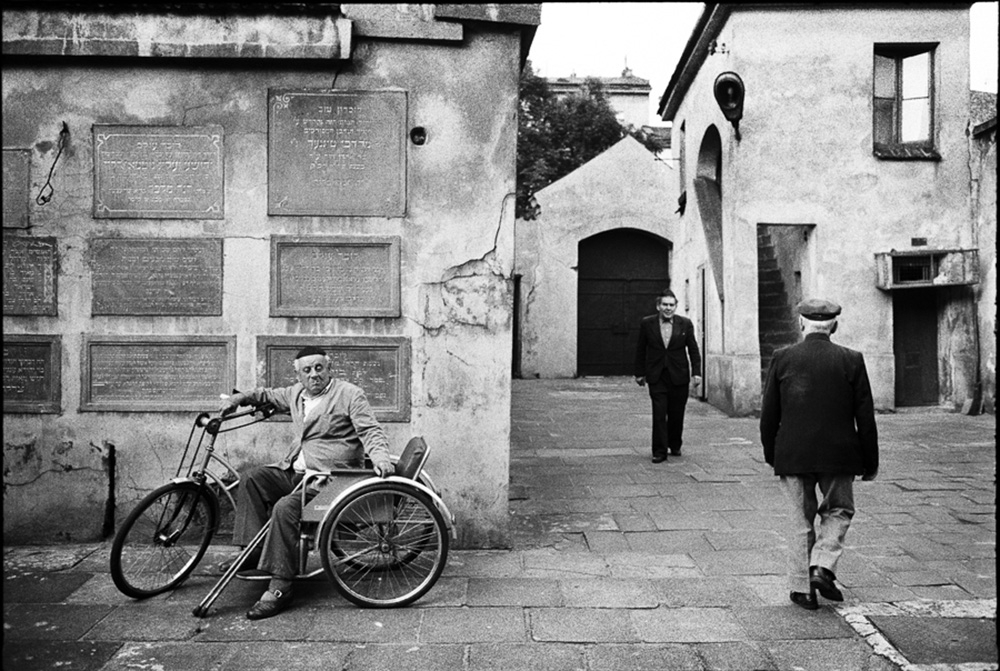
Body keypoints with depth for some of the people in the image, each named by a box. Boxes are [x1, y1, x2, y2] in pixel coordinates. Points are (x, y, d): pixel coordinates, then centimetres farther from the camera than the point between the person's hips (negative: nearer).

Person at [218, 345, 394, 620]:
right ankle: (251, 551, -3)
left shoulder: (350, 394, -5)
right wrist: (240, 398, 20)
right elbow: (269, 395, 35)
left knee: (285, 508, -27)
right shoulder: (296, 393, 15)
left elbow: (372, 431, -10)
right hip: (295, 471, 8)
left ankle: (280, 589, -21)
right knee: (253, 478, -8)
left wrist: (380, 458, -29)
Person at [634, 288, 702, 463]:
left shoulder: (685, 324, 0)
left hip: (679, 376, 1)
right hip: (656, 377, -1)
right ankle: (659, 451, 0)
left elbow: (693, 350, 3)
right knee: (659, 414, -6)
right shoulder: (647, 323, -1)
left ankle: (675, 445, 30)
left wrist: (696, 372, -4)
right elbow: (640, 350, 7)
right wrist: (639, 373, 8)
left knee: (677, 414, 9)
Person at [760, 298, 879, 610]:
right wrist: (870, 462, 8)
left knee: (801, 519, 12)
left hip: (793, 455, 1)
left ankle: (802, 588, 16)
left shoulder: (782, 359, -4)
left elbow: (768, 415, 0)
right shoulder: (852, 360, -4)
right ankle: (823, 567, 5)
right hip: (838, 455, 0)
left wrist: (771, 454, 12)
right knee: (838, 511, 21)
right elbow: (865, 417, -2)